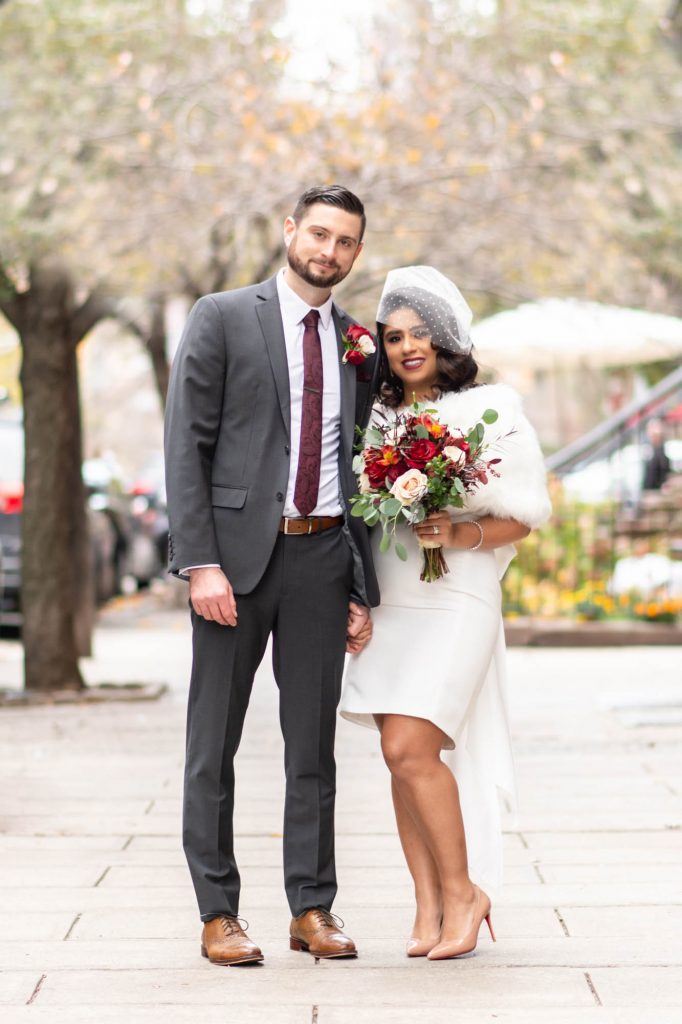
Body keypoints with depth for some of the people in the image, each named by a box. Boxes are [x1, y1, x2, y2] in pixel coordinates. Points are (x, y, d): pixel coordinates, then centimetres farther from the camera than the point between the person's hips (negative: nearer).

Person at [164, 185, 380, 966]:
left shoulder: (357, 346, 13)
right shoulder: (222, 318, 0)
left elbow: (359, 469, 14)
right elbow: (186, 445, -6)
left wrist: (362, 591, 9)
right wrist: (200, 563, -15)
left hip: (321, 556, 4)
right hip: (237, 552, -4)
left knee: (314, 744, 8)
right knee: (214, 742, 3)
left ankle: (312, 909, 16)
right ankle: (218, 915, 12)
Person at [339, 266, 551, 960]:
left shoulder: (492, 411, -1)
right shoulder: (376, 418, 12)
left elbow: (526, 513, -1)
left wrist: (463, 534, -17)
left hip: (454, 600, -5)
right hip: (389, 606, 5)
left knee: (411, 749, -15)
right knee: (404, 755, 3)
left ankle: (464, 891, 0)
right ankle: (428, 906, 9)